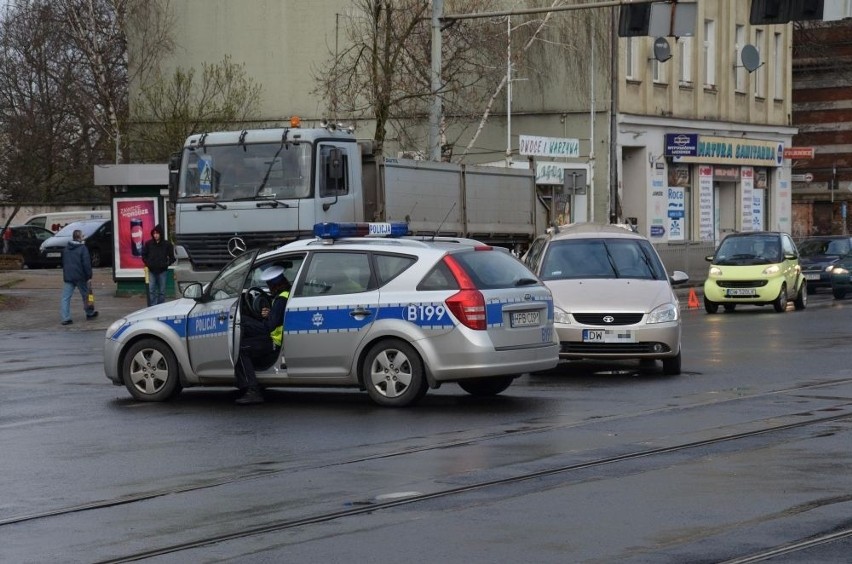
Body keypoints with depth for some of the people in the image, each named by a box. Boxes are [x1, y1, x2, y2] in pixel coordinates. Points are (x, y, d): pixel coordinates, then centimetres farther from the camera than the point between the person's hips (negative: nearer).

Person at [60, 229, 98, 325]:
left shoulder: (66, 249, 11)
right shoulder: (82, 248, -10)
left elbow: (63, 263, 21)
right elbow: (86, 264, -13)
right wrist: (89, 277, -10)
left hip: (67, 277, 4)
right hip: (80, 277, -4)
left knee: (66, 298, 0)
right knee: (85, 295, 14)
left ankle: (66, 318, -8)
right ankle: (90, 313, 28)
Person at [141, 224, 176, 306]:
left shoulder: (167, 244, -2)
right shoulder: (148, 243, 1)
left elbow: (172, 257, 5)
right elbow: (144, 255, 12)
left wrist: (167, 264, -8)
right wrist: (148, 264, -2)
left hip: (163, 271, 0)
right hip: (152, 271, 0)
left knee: (162, 291, 6)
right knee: (151, 290, -8)